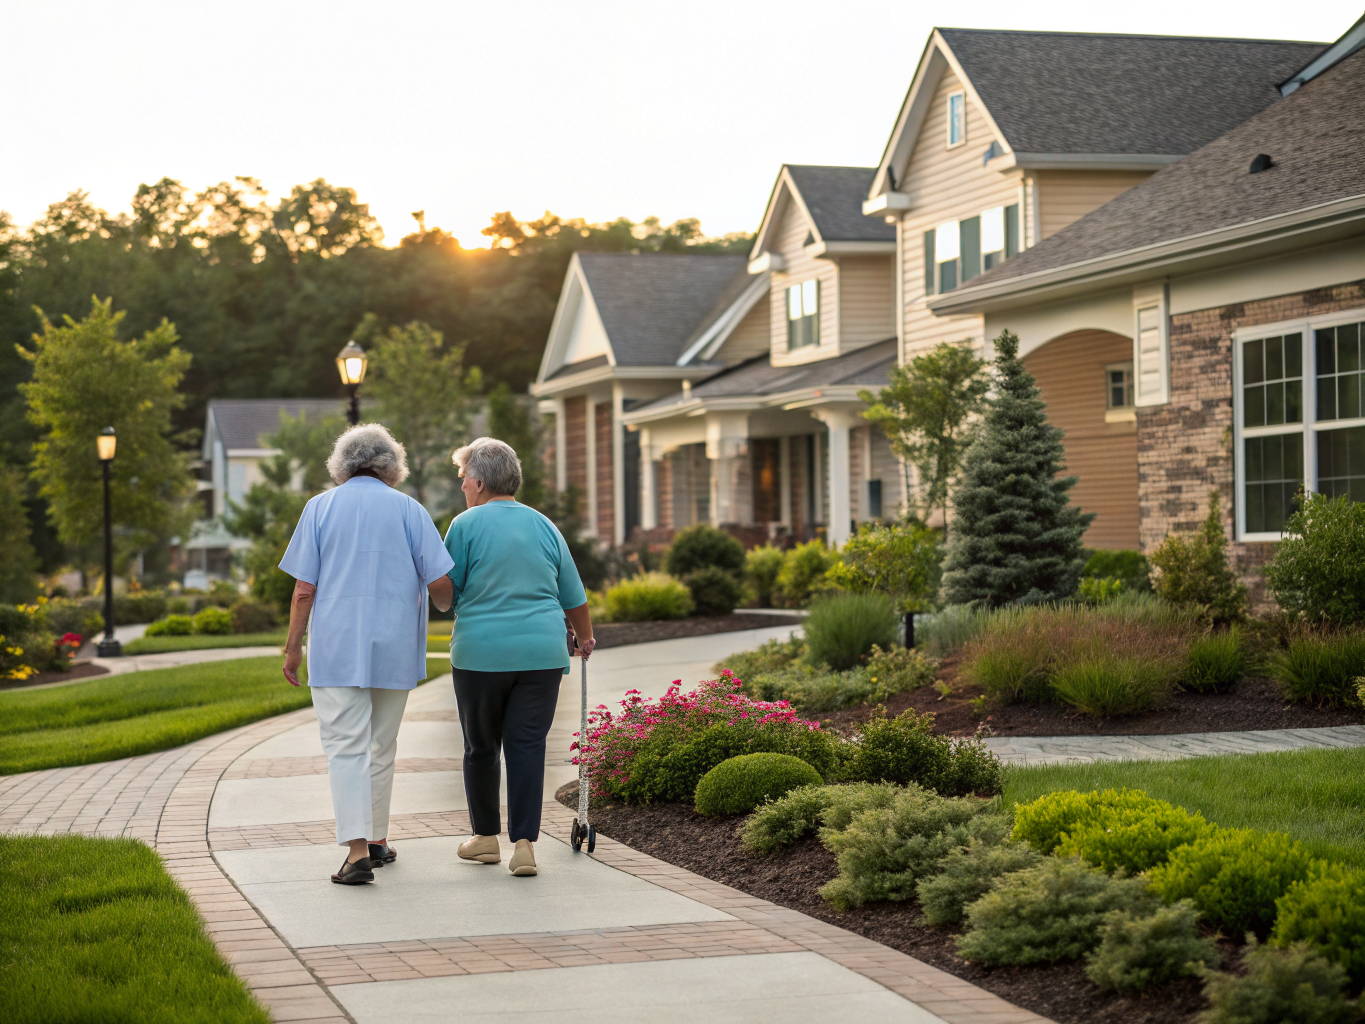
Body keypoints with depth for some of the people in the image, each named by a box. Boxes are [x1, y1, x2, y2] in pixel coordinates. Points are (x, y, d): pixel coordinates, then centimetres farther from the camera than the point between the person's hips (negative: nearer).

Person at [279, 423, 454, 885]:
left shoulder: (320, 507, 2)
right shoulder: (408, 510, 3)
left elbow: (304, 589, -4)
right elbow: (440, 583, -2)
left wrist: (294, 646, 5)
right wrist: (443, 607, 20)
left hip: (337, 647, -2)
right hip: (394, 646, 2)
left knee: (346, 747, -5)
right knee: (382, 746, 16)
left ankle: (358, 849, -17)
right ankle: (377, 838, 24)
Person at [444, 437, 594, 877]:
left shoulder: (466, 525, -4)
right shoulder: (544, 526, 10)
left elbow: (444, 592, 0)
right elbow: (574, 596, 16)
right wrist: (585, 638, 32)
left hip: (480, 652, -3)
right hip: (542, 653, 3)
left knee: (481, 746, 12)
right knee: (528, 746, 2)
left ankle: (486, 836, 21)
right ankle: (524, 844, -5)